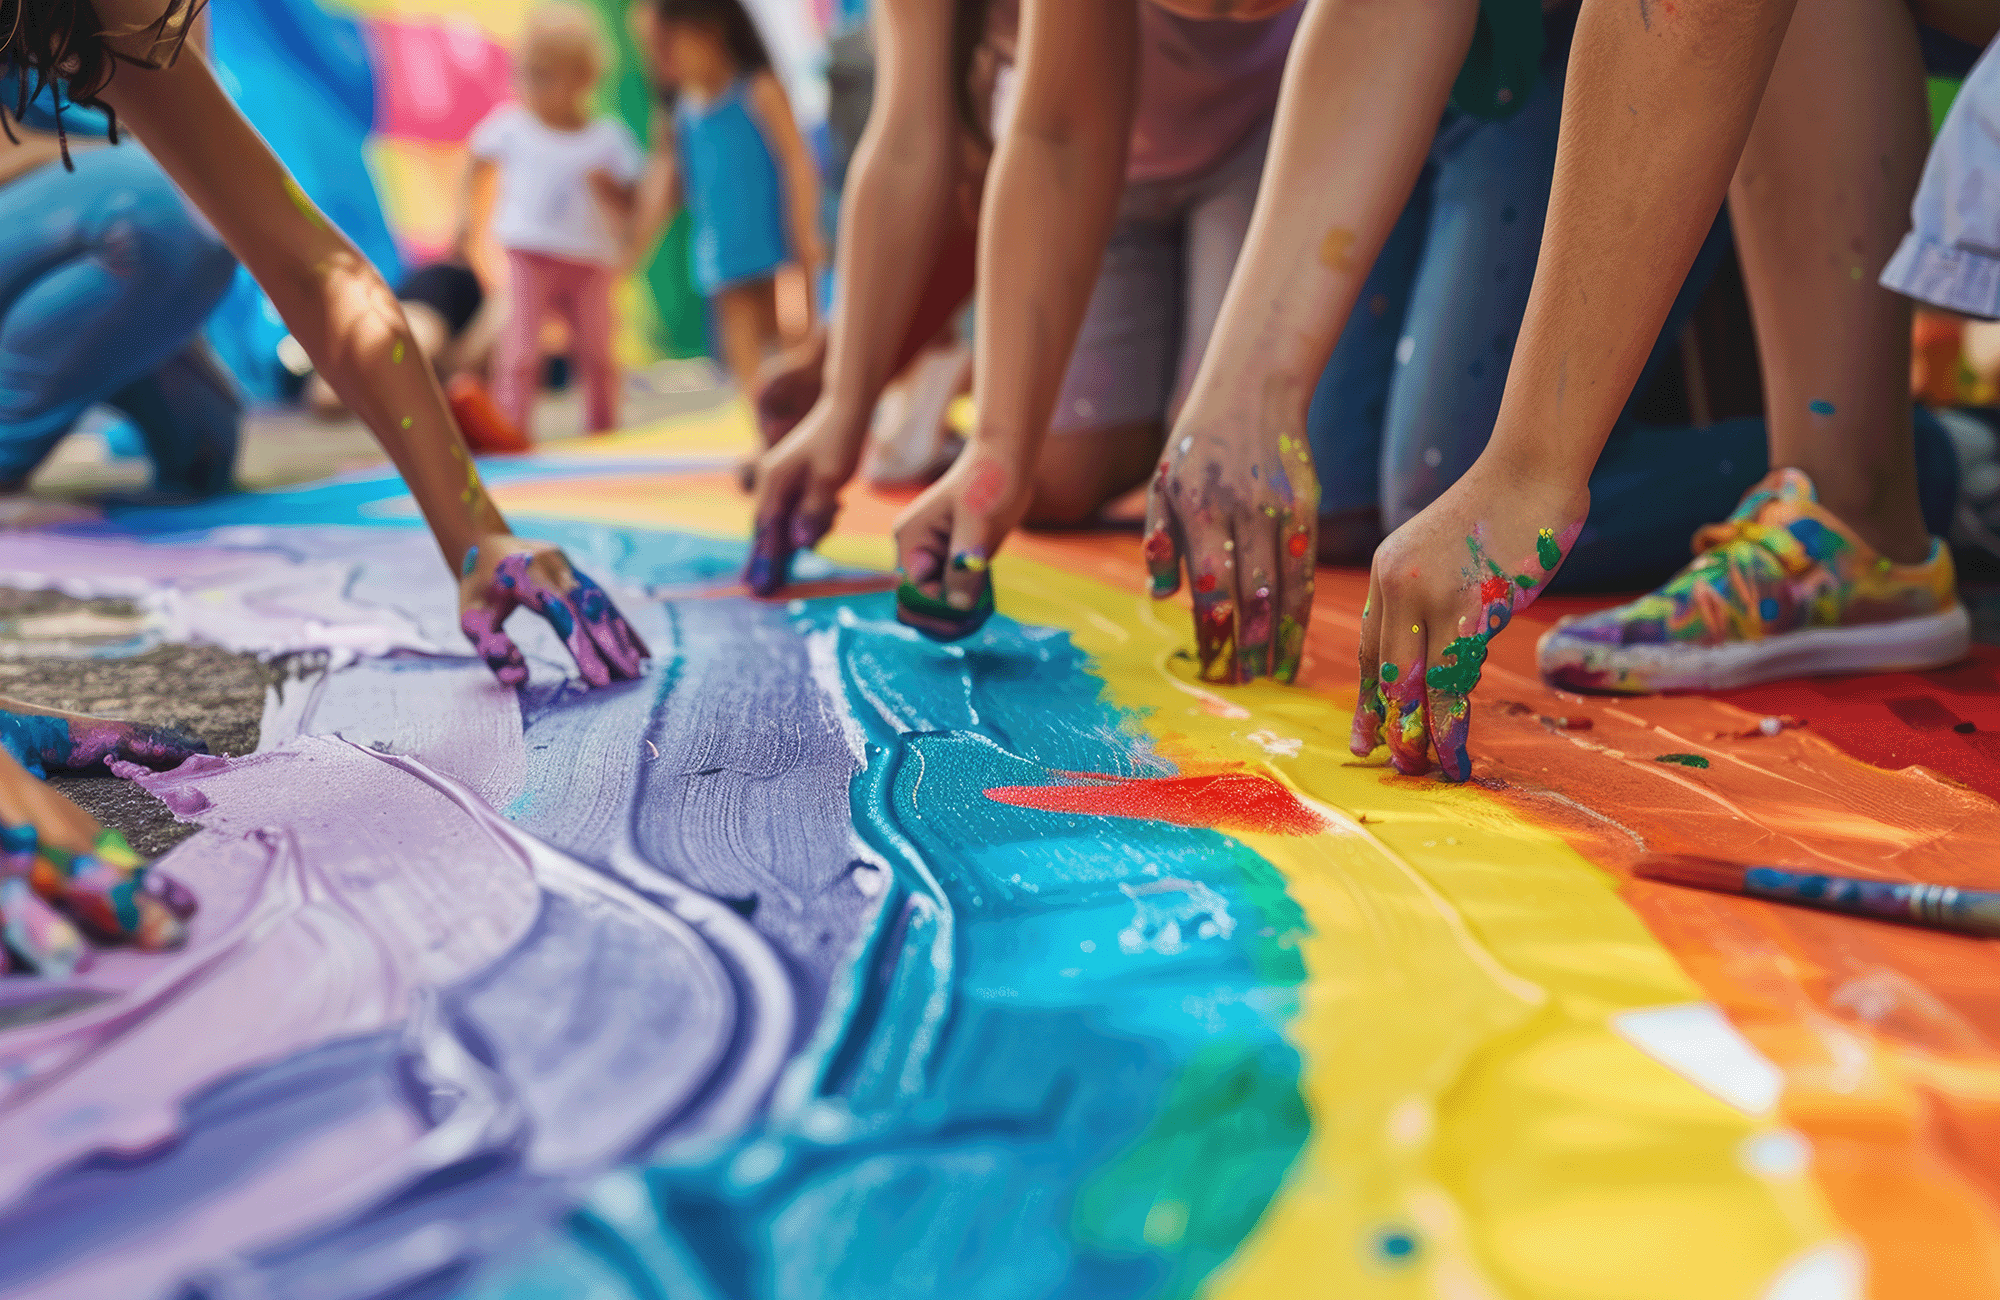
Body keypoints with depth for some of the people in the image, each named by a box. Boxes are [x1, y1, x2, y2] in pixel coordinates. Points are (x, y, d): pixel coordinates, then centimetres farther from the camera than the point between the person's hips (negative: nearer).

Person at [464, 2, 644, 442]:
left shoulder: (608, 138, 2)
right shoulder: (510, 127, 2)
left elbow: (630, 208, 2)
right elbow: (476, 165, 18)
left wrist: (608, 189, -18)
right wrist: (465, 215, 9)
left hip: (590, 261, 1)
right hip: (529, 256, -1)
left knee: (598, 353, 7)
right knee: (520, 351, -10)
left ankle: (603, 427, 24)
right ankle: (512, 429, -6)